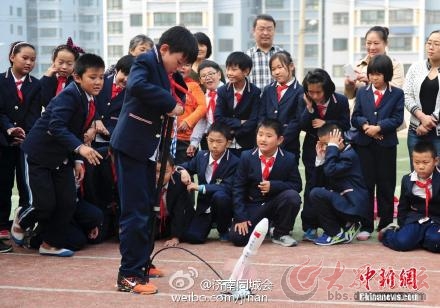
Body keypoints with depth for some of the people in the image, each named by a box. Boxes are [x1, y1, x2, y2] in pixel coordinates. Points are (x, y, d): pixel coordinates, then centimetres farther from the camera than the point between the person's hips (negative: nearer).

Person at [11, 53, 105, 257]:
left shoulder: (91, 100, 3)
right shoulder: (69, 95, -23)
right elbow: (56, 126, -36)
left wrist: (77, 160, 5)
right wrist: (79, 148, -46)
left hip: (62, 158, 8)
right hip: (40, 155, -8)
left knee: (68, 202, 1)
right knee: (46, 204, -8)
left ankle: (52, 243, 17)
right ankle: (22, 219, 24)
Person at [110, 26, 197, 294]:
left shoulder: (165, 69, 12)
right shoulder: (146, 61, -14)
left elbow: (181, 92, 20)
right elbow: (137, 85, -35)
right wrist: (170, 103, -28)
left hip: (148, 146, 9)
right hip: (131, 144, -9)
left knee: (147, 207, 16)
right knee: (135, 210, -9)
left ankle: (142, 263, 28)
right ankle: (129, 275, -6)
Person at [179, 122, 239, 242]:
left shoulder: (234, 162, -15)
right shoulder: (201, 156, 1)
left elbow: (227, 188, -24)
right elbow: (186, 166, 16)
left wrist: (200, 187, -27)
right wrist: (183, 170, -10)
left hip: (223, 205, -3)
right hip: (204, 206, 3)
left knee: (219, 196, -38)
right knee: (192, 237, -21)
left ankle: (224, 230, -10)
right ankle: (211, 223, 15)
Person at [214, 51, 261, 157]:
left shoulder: (255, 92, -6)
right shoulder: (222, 91, 1)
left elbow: (253, 121, -12)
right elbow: (218, 118, -6)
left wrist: (233, 132, -15)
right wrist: (240, 123, -15)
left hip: (247, 145, -2)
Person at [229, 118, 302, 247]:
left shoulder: (289, 159, -7)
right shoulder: (246, 157, -5)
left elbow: (296, 185, -6)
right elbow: (238, 188, -5)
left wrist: (273, 185, -23)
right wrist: (241, 217, -14)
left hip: (275, 203, 0)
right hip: (252, 206, 0)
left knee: (293, 196, -31)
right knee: (237, 238, -22)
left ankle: (280, 233, -6)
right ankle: (261, 226, 15)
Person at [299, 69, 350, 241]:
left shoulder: (341, 101, -11)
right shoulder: (305, 101, -7)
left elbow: (345, 125, -8)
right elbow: (303, 126, -12)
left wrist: (326, 123, -20)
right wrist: (309, 107, -25)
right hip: (312, 148, 0)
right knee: (312, 184, -5)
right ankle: (309, 227, -1)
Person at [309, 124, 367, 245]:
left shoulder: (349, 155, -12)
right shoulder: (336, 155, 14)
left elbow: (331, 171, -29)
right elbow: (322, 183, 12)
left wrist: (332, 147, -18)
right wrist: (320, 159, 1)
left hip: (352, 205, -10)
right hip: (342, 200, 10)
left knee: (316, 194, -23)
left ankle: (337, 233, -9)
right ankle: (347, 226, 13)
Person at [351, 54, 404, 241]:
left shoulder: (397, 94, 4)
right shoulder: (362, 92, 11)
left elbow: (397, 118, -5)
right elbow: (355, 117, 6)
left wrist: (379, 127, -18)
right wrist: (365, 125, -15)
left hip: (386, 145, -1)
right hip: (364, 144, 1)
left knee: (386, 185, 4)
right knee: (366, 185, 2)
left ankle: (385, 225, 12)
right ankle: (366, 226, 7)